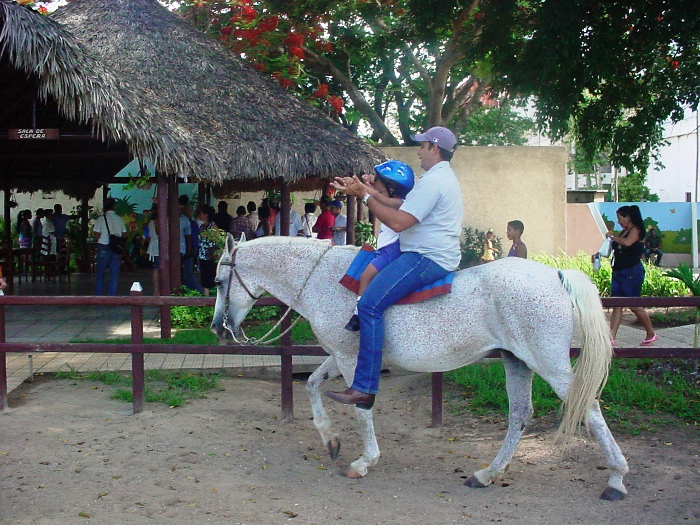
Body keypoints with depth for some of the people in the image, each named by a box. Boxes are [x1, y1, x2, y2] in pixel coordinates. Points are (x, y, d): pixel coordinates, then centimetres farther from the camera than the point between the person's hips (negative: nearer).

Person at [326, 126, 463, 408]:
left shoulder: (433, 181, -16)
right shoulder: (446, 177, 20)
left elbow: (398, 222, -22)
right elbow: (404, 209, 19)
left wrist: (365, 197, -13)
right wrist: (372, 193, 13)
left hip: (427, 258, -12)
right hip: (441, 255, 12)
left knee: (370, 303, -20)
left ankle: (364, 388, -22)